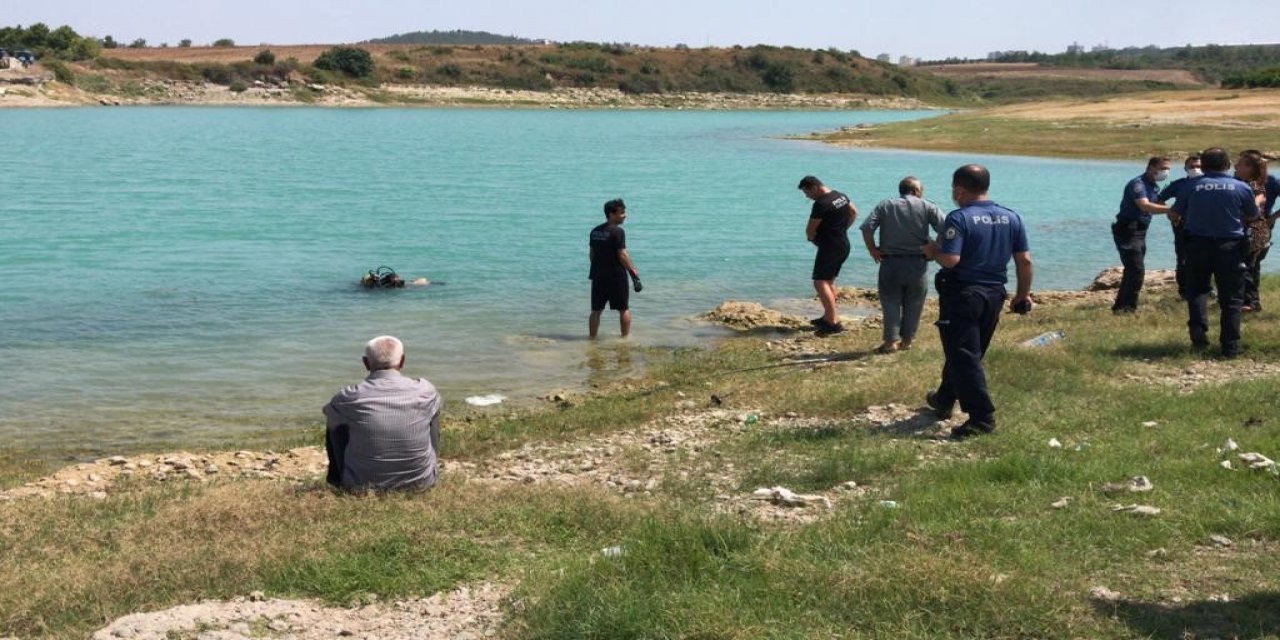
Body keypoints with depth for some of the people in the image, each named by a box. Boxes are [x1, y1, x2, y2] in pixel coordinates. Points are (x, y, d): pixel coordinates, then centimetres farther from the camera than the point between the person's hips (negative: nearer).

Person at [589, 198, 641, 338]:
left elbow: (592, 254, 14)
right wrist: (634, 273, -13)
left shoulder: (595, 231, 9)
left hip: (598, 275, 6)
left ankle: (592, 337, 12)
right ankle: (626, 337, 9)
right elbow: (622, 255, -17)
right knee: (624, 309, 6)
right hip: (616, 276, -6)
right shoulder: (617, 231, -13)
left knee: (596, 310, 11)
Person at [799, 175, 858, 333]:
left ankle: (834, 322, -19)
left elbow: (810, 231, -14)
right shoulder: (841, 196, 9)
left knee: (820, 282, -12)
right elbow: (854, 213, 27)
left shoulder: (821, 204, -20)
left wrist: (813, 239, 7)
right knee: (829, 281, 19)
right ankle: (828, 317, 26)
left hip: (829, 247, -10)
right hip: (844, 246, 10)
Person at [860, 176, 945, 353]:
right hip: (917, 263, 0)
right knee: (914, 303, 12)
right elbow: (945, 230, -8)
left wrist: (873, 251, 1)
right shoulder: (927, 207, 3)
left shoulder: (885, 206, 6)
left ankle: (891, 340, 1)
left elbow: (867, 228, -7)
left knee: (891, 301, 7)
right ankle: (907, 339, 16)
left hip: (890, 262, 0)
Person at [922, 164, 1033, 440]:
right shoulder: (1011, 218, 4)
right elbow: (1024, 260, 4)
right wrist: (1023, 293, 13)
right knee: (971, 353, 21)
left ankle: (982, 417, -9)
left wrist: (933, 252, -5)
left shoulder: (959, 218, -16)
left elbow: (950, 259, -25)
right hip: (994, 295, 7)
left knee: (963, 357, -3)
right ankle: (944, 400, 38)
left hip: (963, 295, -7)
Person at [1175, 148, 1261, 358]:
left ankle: (1198, 328, -6)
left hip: (1197, 244, 1)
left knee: (1197, 288, 18)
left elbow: (1176, 212, 7)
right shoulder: (1242, 188, -3)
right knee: (1231, 297, 8)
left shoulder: (1193, 187, -3)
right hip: (1230, 246, -1)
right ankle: (1230, 346, 7)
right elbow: (1253, 215, 12)